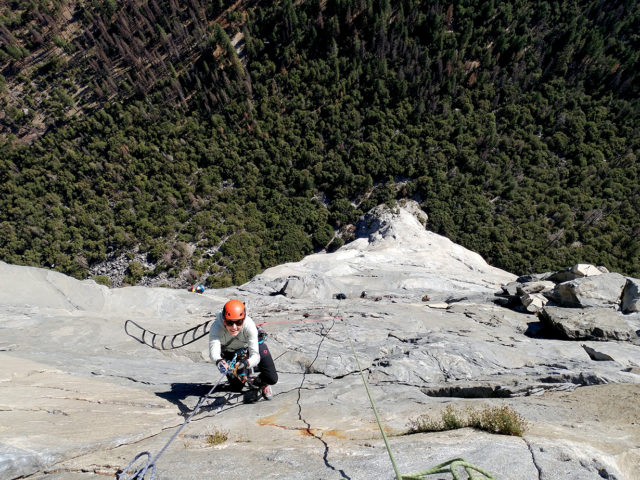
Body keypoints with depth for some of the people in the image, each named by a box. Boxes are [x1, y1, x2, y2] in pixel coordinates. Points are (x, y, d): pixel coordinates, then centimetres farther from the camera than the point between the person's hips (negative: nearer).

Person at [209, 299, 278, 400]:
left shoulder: (249, 325, -40)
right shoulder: (216, 327, -39)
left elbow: (255, 355, -41)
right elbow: (213, 351, -49)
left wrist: (247, 362, -63)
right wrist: (219, 361, -71)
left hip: (251, 345, -1)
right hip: (230, 351, 1)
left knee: (272, 379, -11)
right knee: (237, 387, 2)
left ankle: (262, 383, 26)